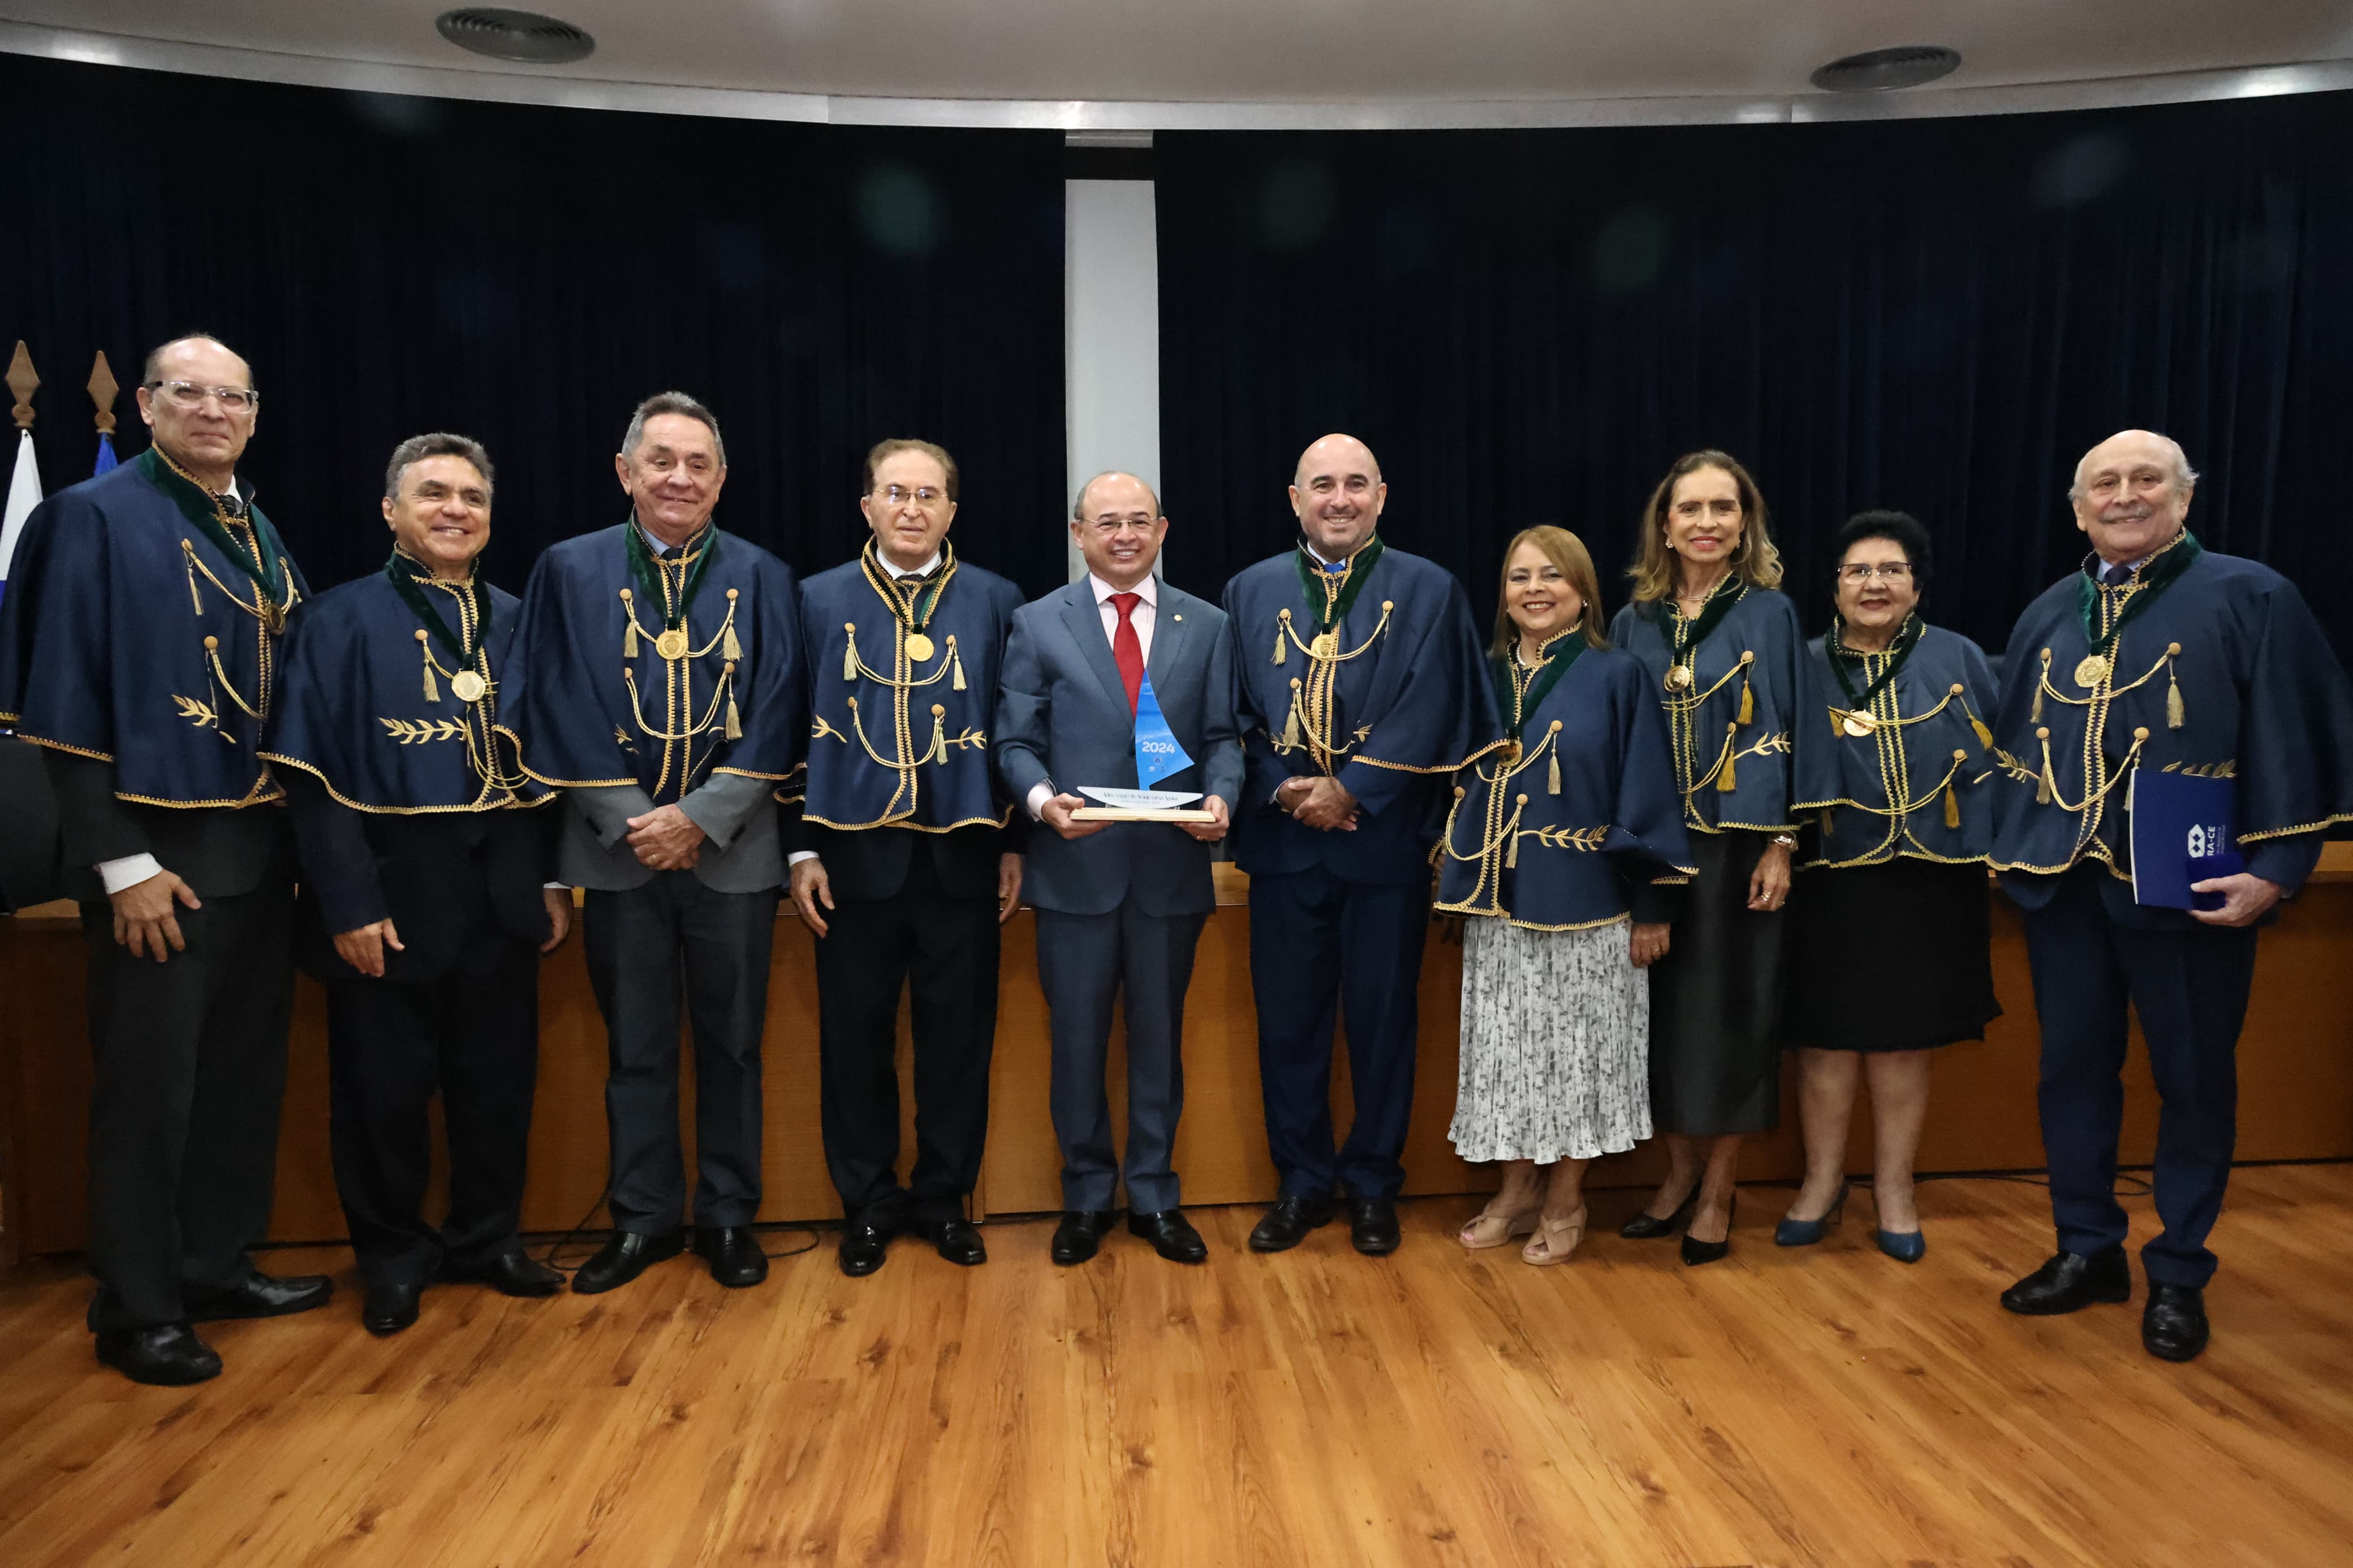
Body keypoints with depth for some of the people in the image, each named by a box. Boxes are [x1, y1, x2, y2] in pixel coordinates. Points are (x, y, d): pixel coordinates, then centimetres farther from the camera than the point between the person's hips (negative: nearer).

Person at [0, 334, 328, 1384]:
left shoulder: (258, 535, 13)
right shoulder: (96, 520, -7)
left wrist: (299, 834, 9)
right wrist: (124, 863, -16)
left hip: (261, 850, 7)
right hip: (159, 854, -6)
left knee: (244, 1069, 14)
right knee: (148, 1083, 3)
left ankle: (217, 1266, 29)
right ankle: (137, 1311, 18)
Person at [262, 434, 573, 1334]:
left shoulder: (514, 625, 9)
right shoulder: (342, 621, -2)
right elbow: (312, 775, -8)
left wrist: (553, 878, 4)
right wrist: (349, 902, -15)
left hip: (499, 888, 3)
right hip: (391, 890, -3)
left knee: (499, 1075, 11)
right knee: (386, 1082, 7)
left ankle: (487, 1237, 28)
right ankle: (393, 1256, 25)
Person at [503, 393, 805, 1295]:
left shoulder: (761, 578, 2)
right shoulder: (569, 571, 3)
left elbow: (775, 719, -3)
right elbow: (557, 711, -1)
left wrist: (701, 817, -12)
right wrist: (632, 819, -10)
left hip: (730, 850, 0)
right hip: (618, 845, 1)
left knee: (731, 1043, 8)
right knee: (635, 1046, 10)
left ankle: (728, 1217, 21)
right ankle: (644, 1218, 24)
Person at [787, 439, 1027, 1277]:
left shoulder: (996, 601, 5)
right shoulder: (820, 599, 6)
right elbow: (800, 730, 4)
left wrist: (1015, 845, 1)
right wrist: (803, 849, -1)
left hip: (961, 854, 0)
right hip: (856, 854, 0)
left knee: (959, 1035, 8)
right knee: (856, 1036, 8)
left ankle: (944, 1197, 25)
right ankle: (868, 1202, 24)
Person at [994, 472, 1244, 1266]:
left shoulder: (1206, 626, 8)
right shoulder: (1038, 624, 4)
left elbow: (1222, 736, 7)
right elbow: (1016, 741, 1)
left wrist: (1221, 796, -13)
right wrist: (1043, 800, -19)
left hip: (1173, 865, 1)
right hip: (1076, 865, -1)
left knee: (1159, 1036, 11)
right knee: (1077, 1038, 8)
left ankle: (1154, 1196, 26)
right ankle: (1086, 1196, 26)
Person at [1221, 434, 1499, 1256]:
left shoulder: (1429, 591, 2)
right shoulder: (1251, 592, 9)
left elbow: (1429, 710, -7)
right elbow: (1234, 711, 4)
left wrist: (1350, 790, -15)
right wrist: (1285, 788, -11)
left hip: (1387, 840, -2)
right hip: (1283, 841, 2)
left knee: (1382, 1019, 7)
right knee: (1288, 1018, 8)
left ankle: (1372, 1186, 23)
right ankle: (1302, 1183, 24)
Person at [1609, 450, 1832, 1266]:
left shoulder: (1770, 613, -1)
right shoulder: (1636, 623, 6)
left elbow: (1791, 730, -2)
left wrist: (1782, 843, -9)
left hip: (1738, 841, -3)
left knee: (1731, 1005, 4)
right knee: (1664, 1003, 8)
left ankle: (1718, 1191, 18)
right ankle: (1681, 1171, 25)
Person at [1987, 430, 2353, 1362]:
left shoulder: (2250, 599, -4)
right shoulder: (2050, 615, 11)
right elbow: (2013, 742, 18)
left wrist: (2276, 868, -14)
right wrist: (2003, 842, 11)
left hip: (2187, 887, -4)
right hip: (2062, 882, 4)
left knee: (2192, 1078, 7)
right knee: (2073, 1067, 11)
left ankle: (2178, 1276, 22)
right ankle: (2088, 1251, 25)